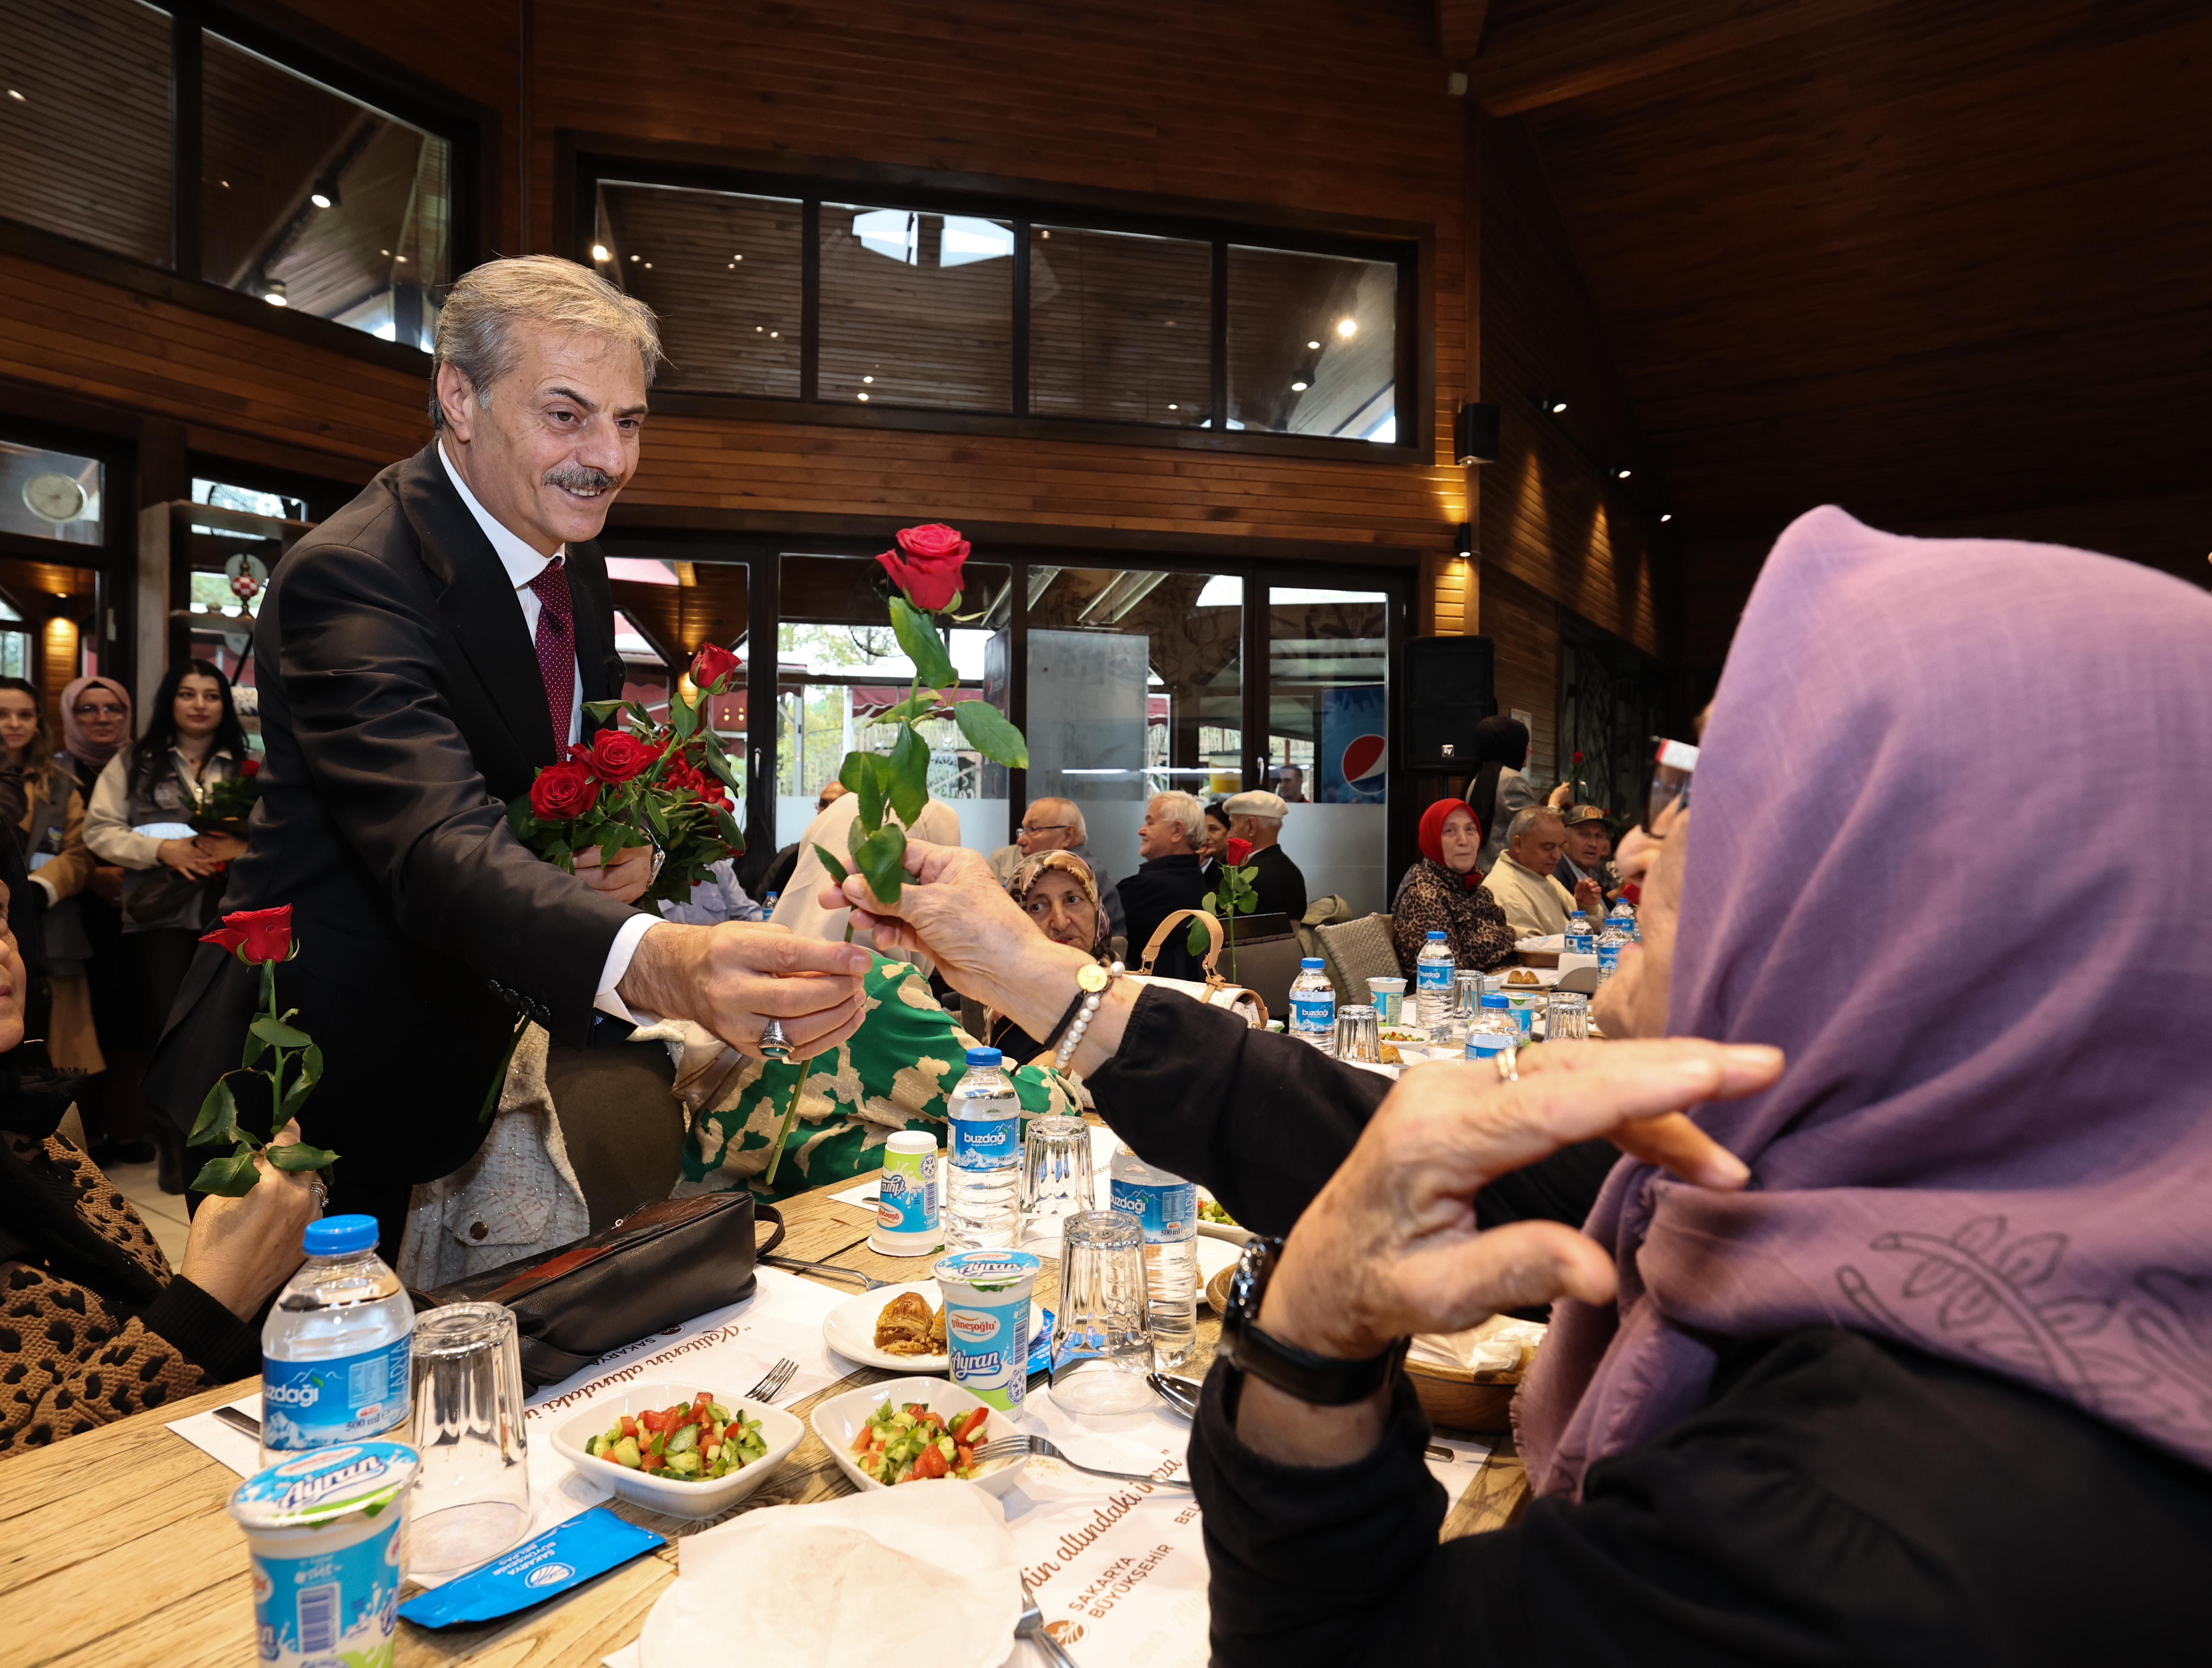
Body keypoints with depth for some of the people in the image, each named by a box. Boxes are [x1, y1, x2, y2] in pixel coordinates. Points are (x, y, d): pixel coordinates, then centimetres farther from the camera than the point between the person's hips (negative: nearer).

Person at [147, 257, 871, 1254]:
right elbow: (442, 847, -40)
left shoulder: (575, 555, 1)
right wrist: (657, 965, -60)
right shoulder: (348, 578, -25)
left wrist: (635, 843, -13)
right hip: (329, 1094, -7)